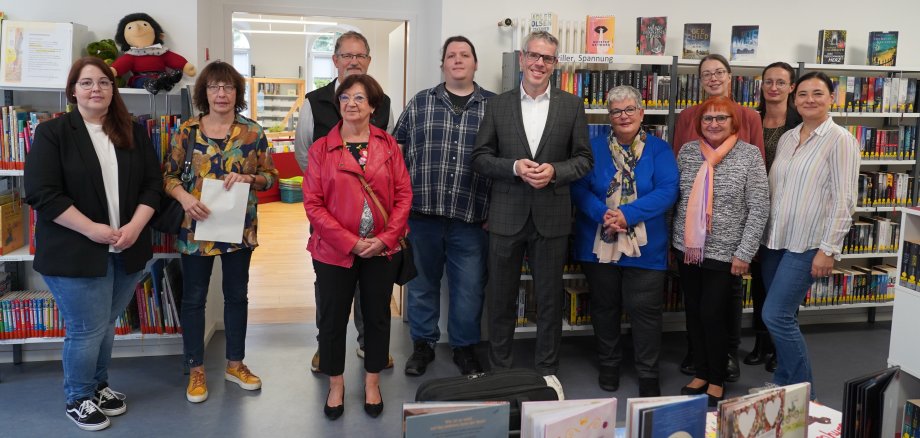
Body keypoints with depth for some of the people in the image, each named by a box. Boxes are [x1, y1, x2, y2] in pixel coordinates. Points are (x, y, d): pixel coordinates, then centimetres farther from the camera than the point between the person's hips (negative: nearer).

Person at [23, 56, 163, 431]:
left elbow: (153, 182, 6)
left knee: (106, 325, 16)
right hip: (76, 253, -4)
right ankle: (78, 399, 24)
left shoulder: (134, 133, 8)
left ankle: (98, 385, 37)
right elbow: (41, 193, -12)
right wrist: (92, 229, -17)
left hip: (126, 250, 4)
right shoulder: (52, 133, -5)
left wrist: (135, 226, -9)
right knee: (87, 329, 2)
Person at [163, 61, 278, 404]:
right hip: (196, 227, -1)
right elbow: (170, 176, 1)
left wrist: (247, 178, -17)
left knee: (237, 295, 13)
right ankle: (196, 370, 22)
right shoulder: (187, 130, -2)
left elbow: (270, 176, 3)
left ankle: (235, 363, 28)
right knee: (194, 298, 7)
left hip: (239, 228, 1)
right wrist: (185, 198, -19)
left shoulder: (253, 132, -1)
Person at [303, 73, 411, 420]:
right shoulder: (321, 149, -2)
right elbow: (313, 203, -7)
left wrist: (386, 238, -13)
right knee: (333, 318, 10)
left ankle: (372, 383, 31)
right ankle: (336, 385, 30)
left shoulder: (388, 145, 2)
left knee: (377, 316, 12)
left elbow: (404, 194, 0)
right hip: (335, 250, -1)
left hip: (383, 249, 1)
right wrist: (350, 242, -15)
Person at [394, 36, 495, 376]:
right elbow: (397, 149, 10)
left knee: (469, 287, 6)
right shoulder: (419, 103, 8)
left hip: (471, 217, -1)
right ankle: (422, 344, 28)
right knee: (422, 283, 12)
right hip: (422, 212, 1)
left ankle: (465, 347, 25)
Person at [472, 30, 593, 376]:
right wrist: (515, 167, -15)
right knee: (500, 297, 10)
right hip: (506, 216, 0)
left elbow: (584, 159, 4)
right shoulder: (498, 105, 4)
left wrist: (554, 171, -14)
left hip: (551, 217, 0)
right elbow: (480, 157, 2)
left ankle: (547, 371, 25)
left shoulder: (572, 106, 3)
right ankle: (499, 369, 26)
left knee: (549, 299, 9)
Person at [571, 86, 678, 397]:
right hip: (598, 244, 2)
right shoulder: (594, 147, 5)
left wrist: (628, 215, -22)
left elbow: (667, 191, -11)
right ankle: (608, 365, 33)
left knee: (645, 310, 1)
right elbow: (578, 187, -4)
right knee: (604, 307, 14)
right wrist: (603, 215, -21)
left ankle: (648, 375, 17)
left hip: (645, 247, -1)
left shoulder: (659, 149, 1)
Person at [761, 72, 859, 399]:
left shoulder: (840, 140, -7)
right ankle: (782, 387, 24)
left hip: (807, 245, -6)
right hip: (774, 241, 6)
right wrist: (763, 237, 12)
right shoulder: (787, 139, 12)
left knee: (777, 316, -9)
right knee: (783, 318, 11)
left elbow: (844, 200, -12)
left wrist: (829, 250, -16)